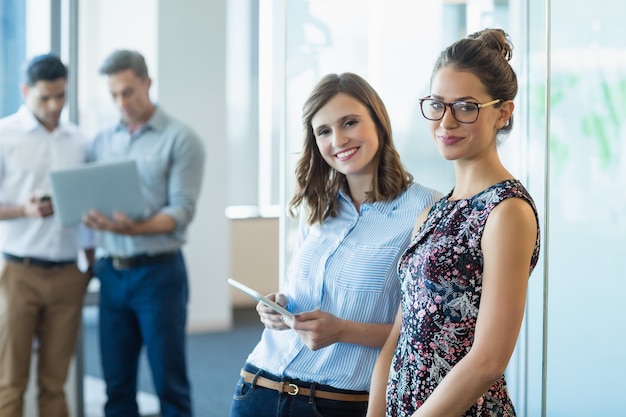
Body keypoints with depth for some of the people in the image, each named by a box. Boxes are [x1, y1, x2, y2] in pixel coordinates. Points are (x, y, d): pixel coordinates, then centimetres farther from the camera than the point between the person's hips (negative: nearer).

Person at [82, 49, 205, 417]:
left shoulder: (180, 139, -3)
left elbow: (182, 211, -11)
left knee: (170, 382, -1)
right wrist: (92, 219, -8)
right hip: (111, 273, 5)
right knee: (117, 383, 8)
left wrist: (134, 228, -26)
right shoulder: (103, 141, 13)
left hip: (158, 272, -5)